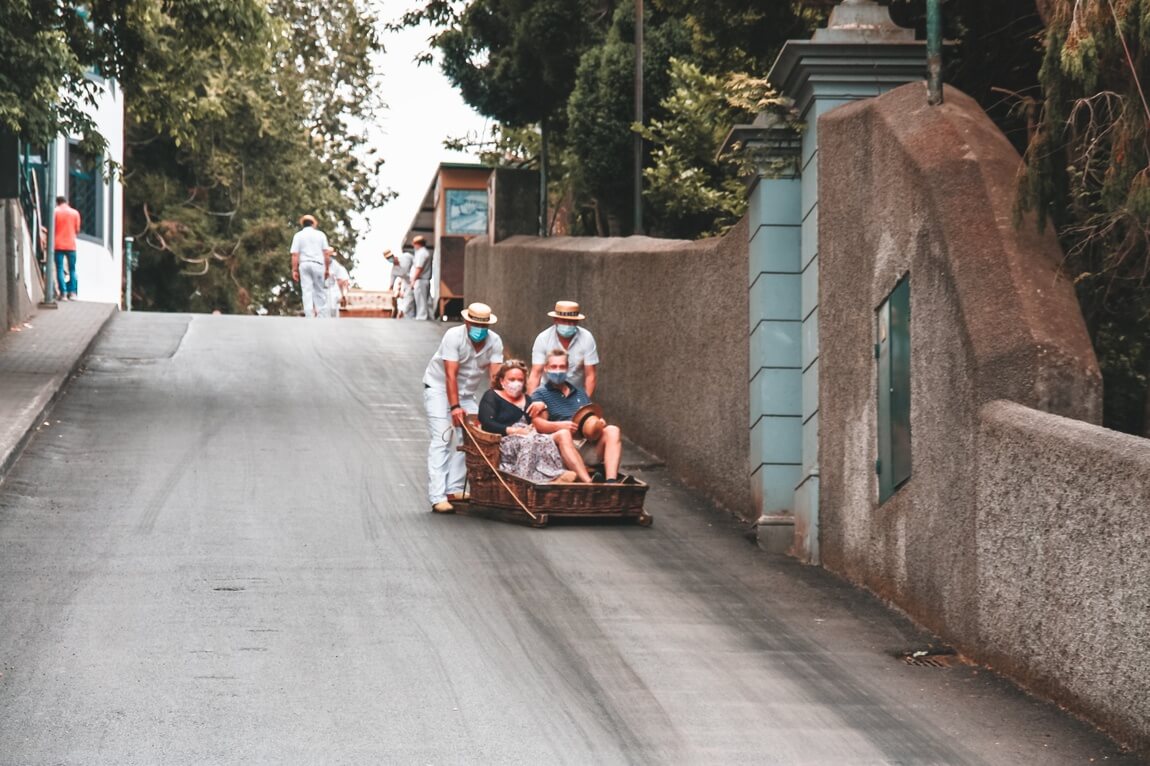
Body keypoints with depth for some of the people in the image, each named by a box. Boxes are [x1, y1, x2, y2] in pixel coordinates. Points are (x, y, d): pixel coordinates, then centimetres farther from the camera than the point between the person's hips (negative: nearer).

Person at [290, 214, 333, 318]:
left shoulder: (298, 235, 6)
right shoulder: (320, 234, 9)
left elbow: (295, 255, -1)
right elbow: (326, 253, 4)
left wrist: (294, 270, -1)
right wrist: (327, 268, 9)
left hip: (304, 264, 0)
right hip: (318, 264, 0)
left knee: (306, 292, -3)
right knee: (320, 292, 5)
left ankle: (310, 317, -10)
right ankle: (322, 316, -1)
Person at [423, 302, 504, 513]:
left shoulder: (494, 342, -11)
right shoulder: (454, 337, -24)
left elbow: (495, 375, -18)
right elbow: (451, 374, -29)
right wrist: (455, 407, -37)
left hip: (467, 391, 6)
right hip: (439, 387, -6)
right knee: (443, 439, -15)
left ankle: (455, 489, 3)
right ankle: (438, 497, -22)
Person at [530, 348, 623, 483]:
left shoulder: (579, 392, 30)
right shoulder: (540, 394, 12)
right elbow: (538, 423, -4)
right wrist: (560, 425, -24)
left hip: (589, 445, 5)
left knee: (612, 431, -22)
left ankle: (611, 482, -41)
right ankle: (588, 482, -56)